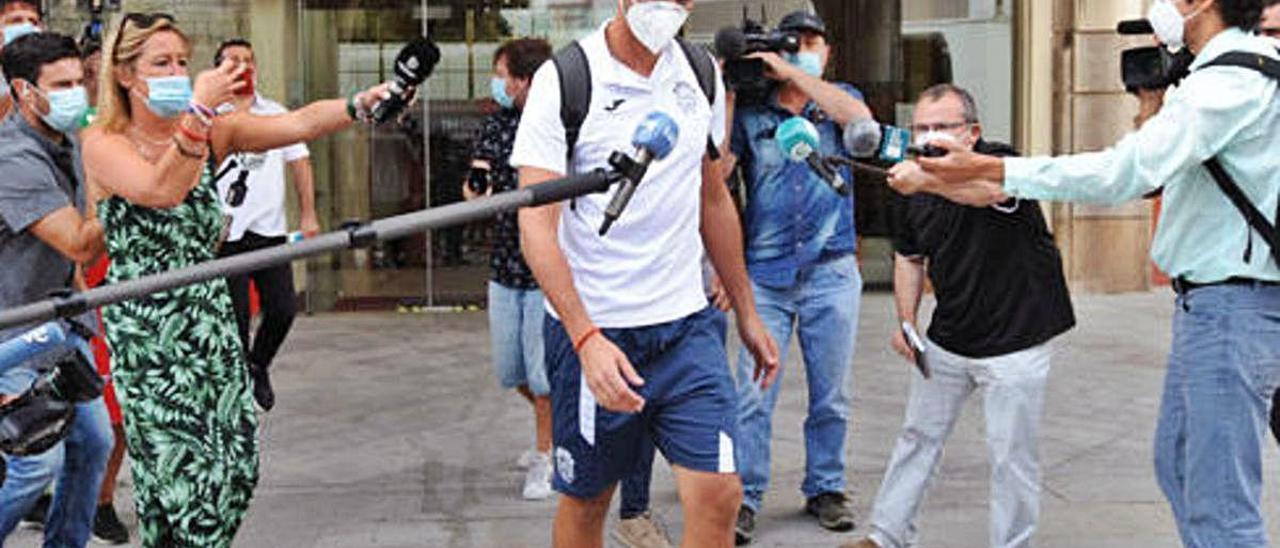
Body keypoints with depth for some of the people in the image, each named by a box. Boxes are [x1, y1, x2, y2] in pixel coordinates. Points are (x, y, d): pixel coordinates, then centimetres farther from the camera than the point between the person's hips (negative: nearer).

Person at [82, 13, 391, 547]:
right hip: (145, 333, -5)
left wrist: (361, 104, -24)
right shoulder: (103, 143, -7)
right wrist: (199, 109, -30)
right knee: (182, 475, -4)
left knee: (236, 467, 5)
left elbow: (299, 124, -8)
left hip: (212, 322, 5)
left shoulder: (212, 132, 5)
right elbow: (162, 190, -27)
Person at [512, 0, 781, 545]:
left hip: (686, 325, 4)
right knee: (586, 500, 11)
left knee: (718, 494, -7)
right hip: (592, 332, -4)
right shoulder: (564, 80, -11)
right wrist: (587, 339, -27)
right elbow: (537, 226, -17)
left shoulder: (701, 72, 6)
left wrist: (747, 314, 18)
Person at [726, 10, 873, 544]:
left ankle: (825, 488, 22)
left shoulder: (838, 101, 10)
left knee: (831, 394, 9)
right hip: (764, 275, -1)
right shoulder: (750, 113, 7)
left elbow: (860, 118, -14)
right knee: (754, 393, -7)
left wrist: (790, 71, -15)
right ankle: (744, 498, 1)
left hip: (831, 273, 1)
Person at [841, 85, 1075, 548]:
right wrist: (906, 321, 5)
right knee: (918, 436, 15)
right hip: (947, 340, 6)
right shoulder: (914, 191, 1)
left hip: (1015, 340, -6)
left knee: (1011, 456, 0)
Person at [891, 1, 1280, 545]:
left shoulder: (1231, 82, -20)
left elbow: (1126, 172, -29)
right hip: (1204, 301, 11)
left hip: (1230, 308, -11)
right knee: (1177, 465, 21)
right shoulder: (1229, 74, 15)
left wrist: (993, 170, -27)